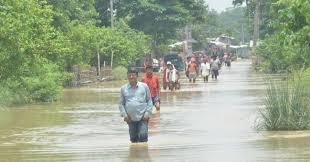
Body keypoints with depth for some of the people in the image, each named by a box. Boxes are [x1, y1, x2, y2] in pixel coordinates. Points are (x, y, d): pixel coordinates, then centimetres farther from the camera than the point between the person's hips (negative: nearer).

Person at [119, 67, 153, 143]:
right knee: (133, 139, 6)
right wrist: (124, 114, -1)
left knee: (143, 137, -12)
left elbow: (149, 101, 7)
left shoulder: (144, 86, 3)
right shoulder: (124, 88, 7)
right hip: (131, 119, 2)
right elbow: (121, 103, 12)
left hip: (143, 117, -2)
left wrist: (148, 113, -3)